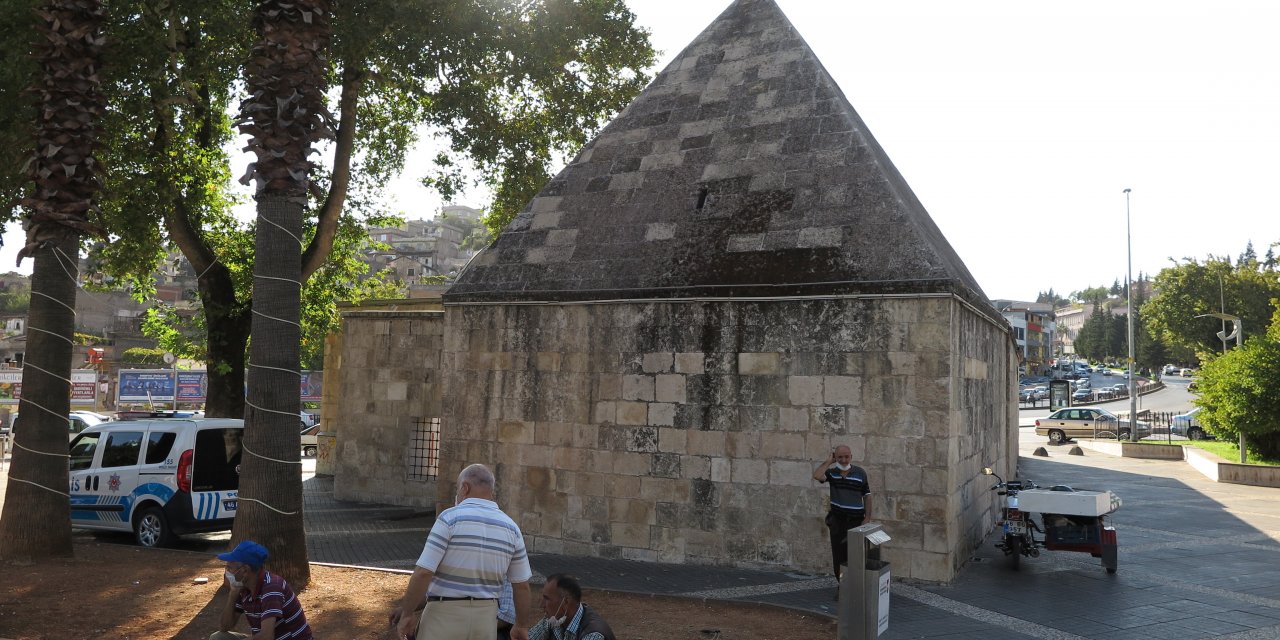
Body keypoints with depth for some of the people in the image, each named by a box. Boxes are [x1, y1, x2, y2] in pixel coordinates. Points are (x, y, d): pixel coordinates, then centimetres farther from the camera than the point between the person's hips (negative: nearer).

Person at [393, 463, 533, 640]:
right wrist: (522, 625, 16)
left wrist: (406, 613, -6)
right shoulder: (510, 527, 2)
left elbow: (423, 572, -17)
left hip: (446, 614, -4)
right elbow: (522, 585, 5)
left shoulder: (450, 518, -12)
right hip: (485, 616, 4)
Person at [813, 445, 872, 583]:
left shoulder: (860, 473, -2)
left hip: (855, 520, -1)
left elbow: (867, 496, 1)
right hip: (836, 520, 2)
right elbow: (817, 476, -20)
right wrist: (829, 461, -12)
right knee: (838, 553, 9)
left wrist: (867, 518, -5)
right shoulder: (832, 472, 0)